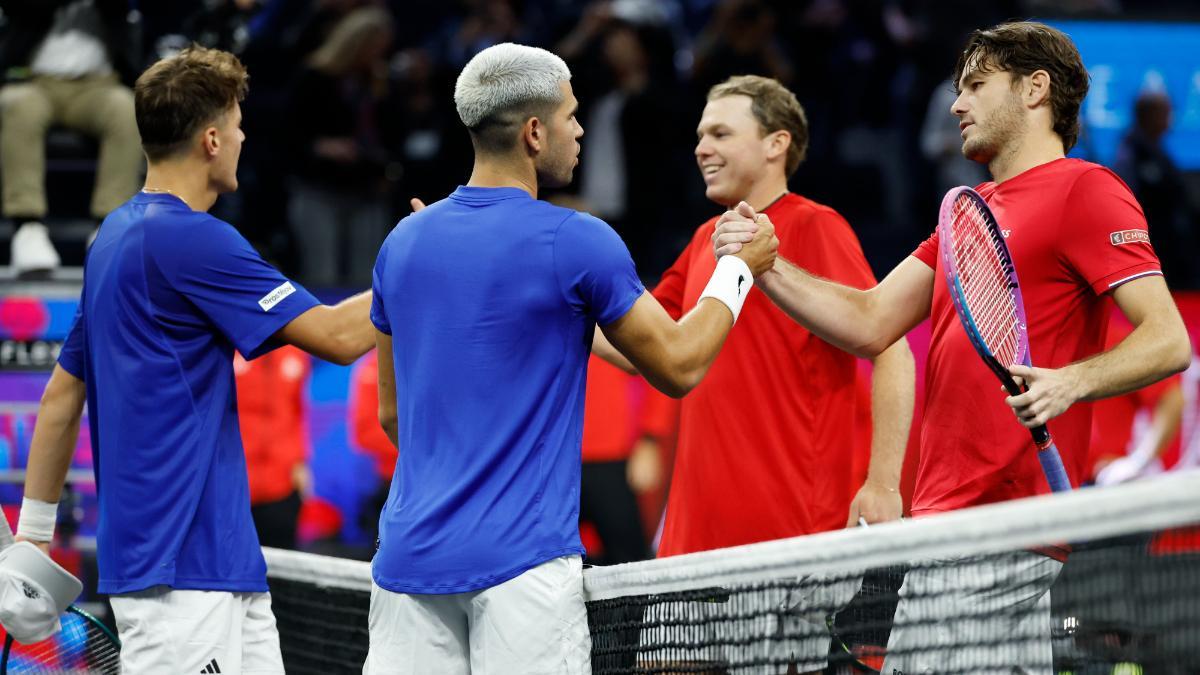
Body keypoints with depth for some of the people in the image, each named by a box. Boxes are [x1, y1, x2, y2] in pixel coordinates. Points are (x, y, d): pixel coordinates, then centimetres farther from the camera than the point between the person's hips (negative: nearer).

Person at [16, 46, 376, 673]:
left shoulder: (116, 235, 15)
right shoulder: (192, 240, -15)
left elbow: (62, 394, 19)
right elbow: (338, 335, -14)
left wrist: (33, 534, 23)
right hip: (177, 568, -10)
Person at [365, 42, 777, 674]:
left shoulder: (403, 242, 9)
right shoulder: (578, 242, -8)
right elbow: (679, 366, 2)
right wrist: (739, 267, 17)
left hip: (409, 552, 6)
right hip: (521, 562, -5)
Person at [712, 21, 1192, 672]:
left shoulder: (1086, 190, -4)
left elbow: (1168, 342, -12)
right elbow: (870, 324, 20)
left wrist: (1070, 382, -28)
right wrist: (766, 266, 7)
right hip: (941, 524, 9)